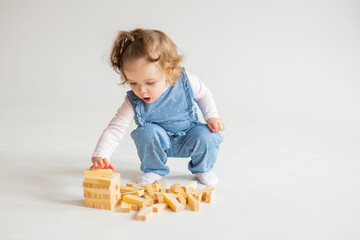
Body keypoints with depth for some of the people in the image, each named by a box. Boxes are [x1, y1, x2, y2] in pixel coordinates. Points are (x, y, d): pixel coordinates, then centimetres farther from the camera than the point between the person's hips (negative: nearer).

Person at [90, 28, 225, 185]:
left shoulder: (185, 82, -24)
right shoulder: (134, 102, -26)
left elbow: (203, 94, -1)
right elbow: (114, 129, -27)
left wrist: (212, 117, -12)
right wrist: (99, 157, -40)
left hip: (188, 136, 0)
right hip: (159, 142, 0)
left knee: (207, 136, -27)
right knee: (147, 132, -31)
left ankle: (202, 168, 6)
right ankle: (154, 170, -2)